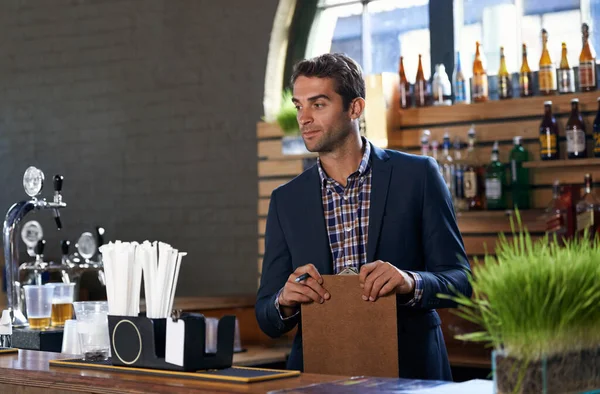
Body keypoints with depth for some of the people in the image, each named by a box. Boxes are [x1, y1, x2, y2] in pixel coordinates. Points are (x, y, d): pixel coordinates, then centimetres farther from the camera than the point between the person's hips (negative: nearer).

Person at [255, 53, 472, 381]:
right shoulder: (286, 200, 11)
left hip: (409, 369, -3)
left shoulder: (418, 175, 4)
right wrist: (285, 301, -11)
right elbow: (267, 321, 11)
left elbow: (459, 280, 3)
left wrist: (410, 283, -18)